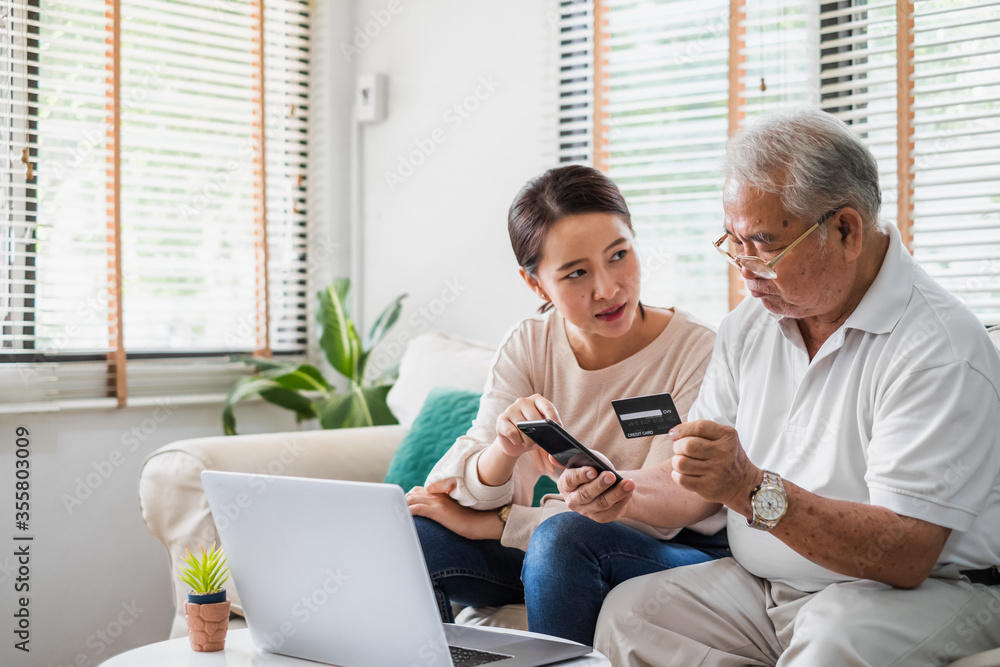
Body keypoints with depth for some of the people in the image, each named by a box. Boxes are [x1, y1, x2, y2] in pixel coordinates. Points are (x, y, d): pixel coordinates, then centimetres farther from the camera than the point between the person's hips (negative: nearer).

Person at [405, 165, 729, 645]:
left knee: (563, 534, -33)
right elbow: (450, 485, -10)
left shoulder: (696, 353, -16)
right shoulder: (528, 347, -3)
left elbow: (655, 510, -19)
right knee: (409, 537, -19)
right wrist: (506, 449, -35)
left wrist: (487, 523, -18)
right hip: (544, 553, 4)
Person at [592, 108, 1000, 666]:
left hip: (925, 593, -7)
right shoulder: (748, 327, 8)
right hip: (760, 587, 7)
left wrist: (752, 489, -32)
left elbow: (905, 555, -25)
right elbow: (698, 477, 10)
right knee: (626, 613, -12)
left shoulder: (941, 347, -18)